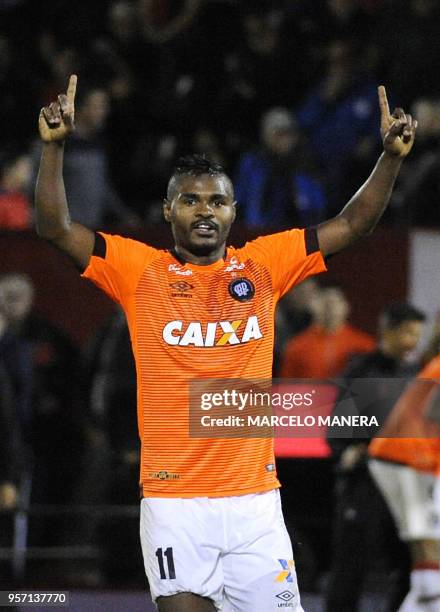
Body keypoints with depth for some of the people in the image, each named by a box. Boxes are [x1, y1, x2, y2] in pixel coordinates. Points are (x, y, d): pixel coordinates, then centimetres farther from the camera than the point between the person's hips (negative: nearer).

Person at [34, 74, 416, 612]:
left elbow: (352, 225, 12)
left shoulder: (263, 265, 9)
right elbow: (55, 228, -2)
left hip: (254, 494, 2)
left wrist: (392, 156, 1)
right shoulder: (139, 270, 5)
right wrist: (54, 147, -13)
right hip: (172, 498, -2)